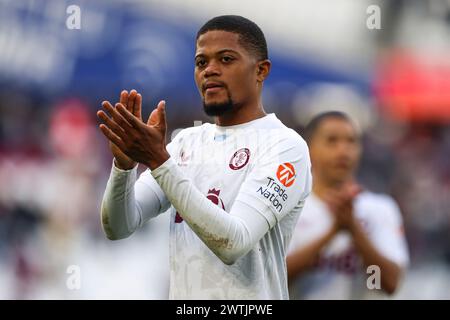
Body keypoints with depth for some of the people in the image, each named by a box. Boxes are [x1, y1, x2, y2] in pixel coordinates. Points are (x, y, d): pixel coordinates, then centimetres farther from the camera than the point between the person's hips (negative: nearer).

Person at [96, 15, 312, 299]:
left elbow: (234, 243, -23)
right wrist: (124, 163, -17)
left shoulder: (284, 145, -10)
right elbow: (119, 228, 2)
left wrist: (159, 161, -26)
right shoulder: (187, 142, 9)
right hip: (182, 294, 6)